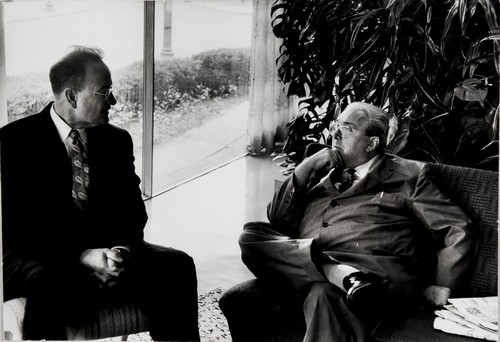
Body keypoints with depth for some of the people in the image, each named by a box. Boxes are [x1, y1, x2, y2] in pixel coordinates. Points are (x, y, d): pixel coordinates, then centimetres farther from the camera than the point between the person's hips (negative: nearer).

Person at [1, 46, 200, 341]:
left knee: (176, 264, -20)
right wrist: (80, 256, -23)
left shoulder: (117, 140, 11)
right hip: (40, 259, -4)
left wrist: (124, 248, -13)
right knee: (48, 287, -39)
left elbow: (133, 209, 11)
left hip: (105, 253, 5)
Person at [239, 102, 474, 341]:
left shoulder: (408, 175, 16)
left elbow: (457, 230, 9)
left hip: (379, 274, -7)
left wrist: (443, 287, -4)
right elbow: (276, 219, 22)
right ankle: (342, 276, -28)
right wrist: (306, 167, 12)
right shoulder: (320, 173, 27)